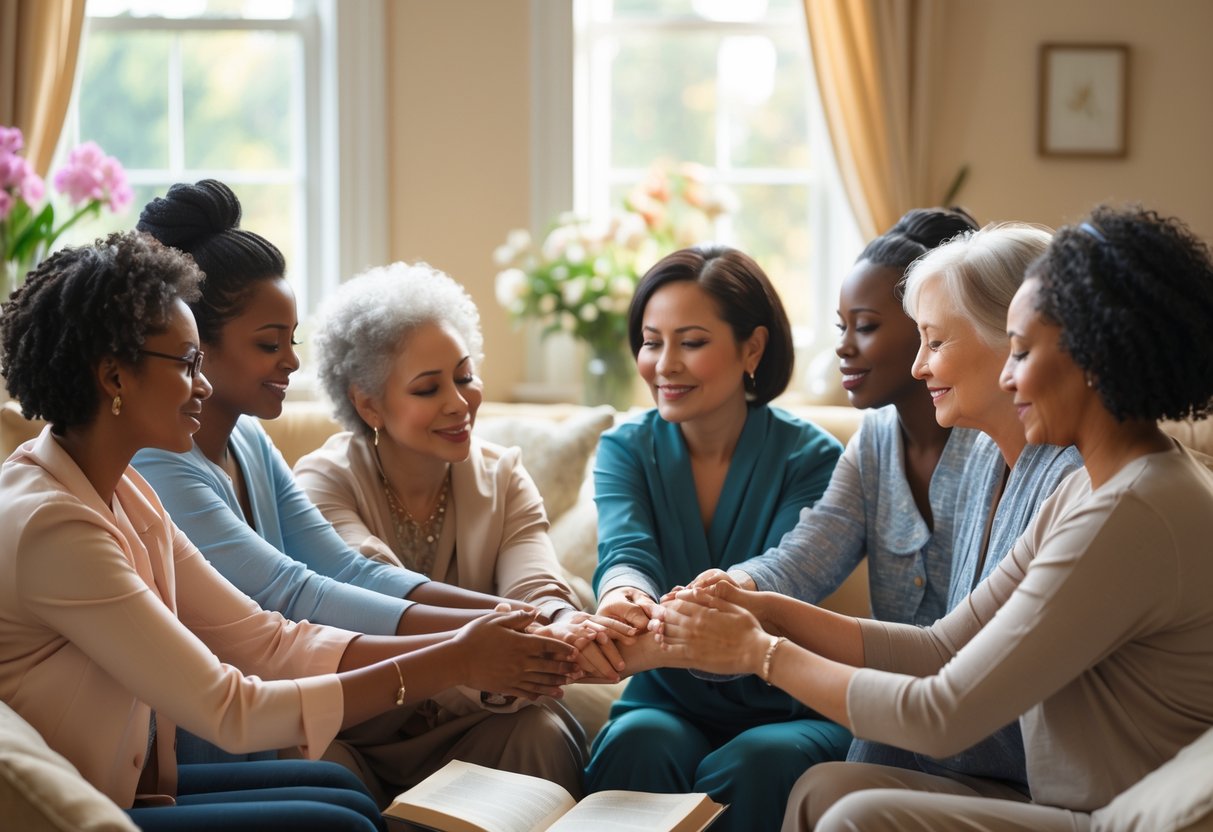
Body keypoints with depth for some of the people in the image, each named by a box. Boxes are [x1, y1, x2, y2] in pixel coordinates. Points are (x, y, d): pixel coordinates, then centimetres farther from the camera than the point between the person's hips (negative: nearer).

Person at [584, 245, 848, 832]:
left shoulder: (811, 458, -6)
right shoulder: (626, 449, 2)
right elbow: (626, 553, -17)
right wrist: (624, 598, -45)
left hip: (785, 714, -1)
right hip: (667, 703, 2)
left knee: (753, 762, -33)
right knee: (638, 741, -31)